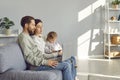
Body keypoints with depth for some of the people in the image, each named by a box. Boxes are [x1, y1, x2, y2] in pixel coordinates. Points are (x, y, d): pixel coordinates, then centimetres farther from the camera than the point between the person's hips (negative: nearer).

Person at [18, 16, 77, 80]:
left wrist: (56, 54, 20)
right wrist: (46, 62, -27)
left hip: (41, 62, 10)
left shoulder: (28, 37, 21)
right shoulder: (23, 37, -10)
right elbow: (29, 58, -20)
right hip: (37, 65, -10)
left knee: (69, 62, 7)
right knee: (66, 65, -19)